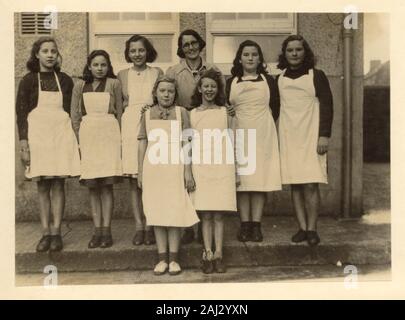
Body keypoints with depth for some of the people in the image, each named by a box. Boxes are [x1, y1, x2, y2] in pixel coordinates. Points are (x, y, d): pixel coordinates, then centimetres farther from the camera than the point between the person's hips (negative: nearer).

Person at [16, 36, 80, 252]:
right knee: (42, 186, 2)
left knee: (58, 184, -1)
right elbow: (21, 113, 2)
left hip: (61, 134, 1)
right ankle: (45, 233, 8)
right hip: (37, 135, -1)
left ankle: (56, 232, 5)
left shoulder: (64, 80, 10)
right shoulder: (28, 80, 5)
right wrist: (24, 144, -7)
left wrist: (73, 140, 6)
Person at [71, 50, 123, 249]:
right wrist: (79, 139, 2)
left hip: (109, 135, -2)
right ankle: (97, 231, 6)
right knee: (92, 186, 1)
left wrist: (117, 137, 0)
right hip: (87, 135, 2)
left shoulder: (114, 84, 7)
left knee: (107, 185, -6)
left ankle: (106, 230, -1)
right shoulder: (80, 86, 12)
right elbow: (74, 115, 11)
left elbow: (119, 112, 8)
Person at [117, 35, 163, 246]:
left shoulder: (157, 73, 10)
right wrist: (125, 104, -1)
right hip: (130, 128, 2)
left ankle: (151, 226, 5)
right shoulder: (123, 75, 13)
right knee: (133, 180, 1)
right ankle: (139, 226, 8)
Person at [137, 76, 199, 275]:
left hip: (175, 168, -2)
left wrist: (188, 170, -4)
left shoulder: (181, 112, 5)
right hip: (153, 168, 2)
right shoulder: (147, 114, 10)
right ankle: (162, 258, 14)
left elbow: (186, 142, 1)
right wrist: (140, 171, 6)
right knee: (156, 212, 5)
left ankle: (174, 258, 9)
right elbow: (143, 143, 10)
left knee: (175, 211, -1)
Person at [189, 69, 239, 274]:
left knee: (218, 215, 1)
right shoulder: (192, 114, 7)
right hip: (200, 167, 0)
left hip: (222, 168, 0)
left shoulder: (226, 112, 7)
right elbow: (189, 145, 8)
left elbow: (231, 144, 10)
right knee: (205, 214, 2)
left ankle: (218, 255, 7)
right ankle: (208, 255, 8)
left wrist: (235, 172, 10)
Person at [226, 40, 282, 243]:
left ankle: (256, 224, 3)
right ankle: (245, 224, 5)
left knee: (260, 179, -2)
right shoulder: (231, 83, 9)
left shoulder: (268, 81, 9)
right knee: (241, 180, -2)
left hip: (262, 135, 0)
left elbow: (275, 107, 12)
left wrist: (265, 124, 7)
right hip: (239, 135, 0)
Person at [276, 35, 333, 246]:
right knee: (295, 185, 3)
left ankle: (312, 229, 2)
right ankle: (302, 227, 10)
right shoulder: (279, 79, 11)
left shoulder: (316, 76, 2)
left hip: (311, 137, -3)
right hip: (288, 138, 3)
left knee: (310, 185, -7)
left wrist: (324, 135, -9)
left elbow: (327, 106, -2)